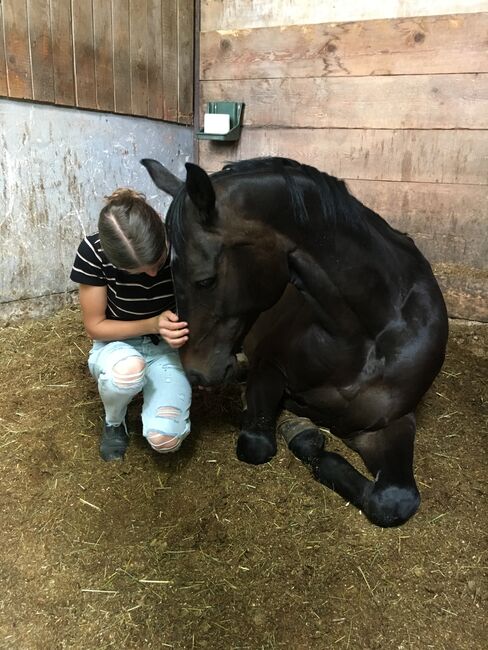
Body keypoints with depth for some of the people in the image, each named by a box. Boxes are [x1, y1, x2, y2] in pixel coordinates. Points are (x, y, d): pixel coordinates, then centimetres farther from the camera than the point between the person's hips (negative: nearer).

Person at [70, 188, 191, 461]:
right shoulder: (94, 252, -24)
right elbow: (95, 326, -14)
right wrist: (153, 325, -29)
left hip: (169, 348, 0)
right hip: (118, 344, 0)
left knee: (165, 439, -24)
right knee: (128, 370, -40)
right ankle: (114, 422, -2)